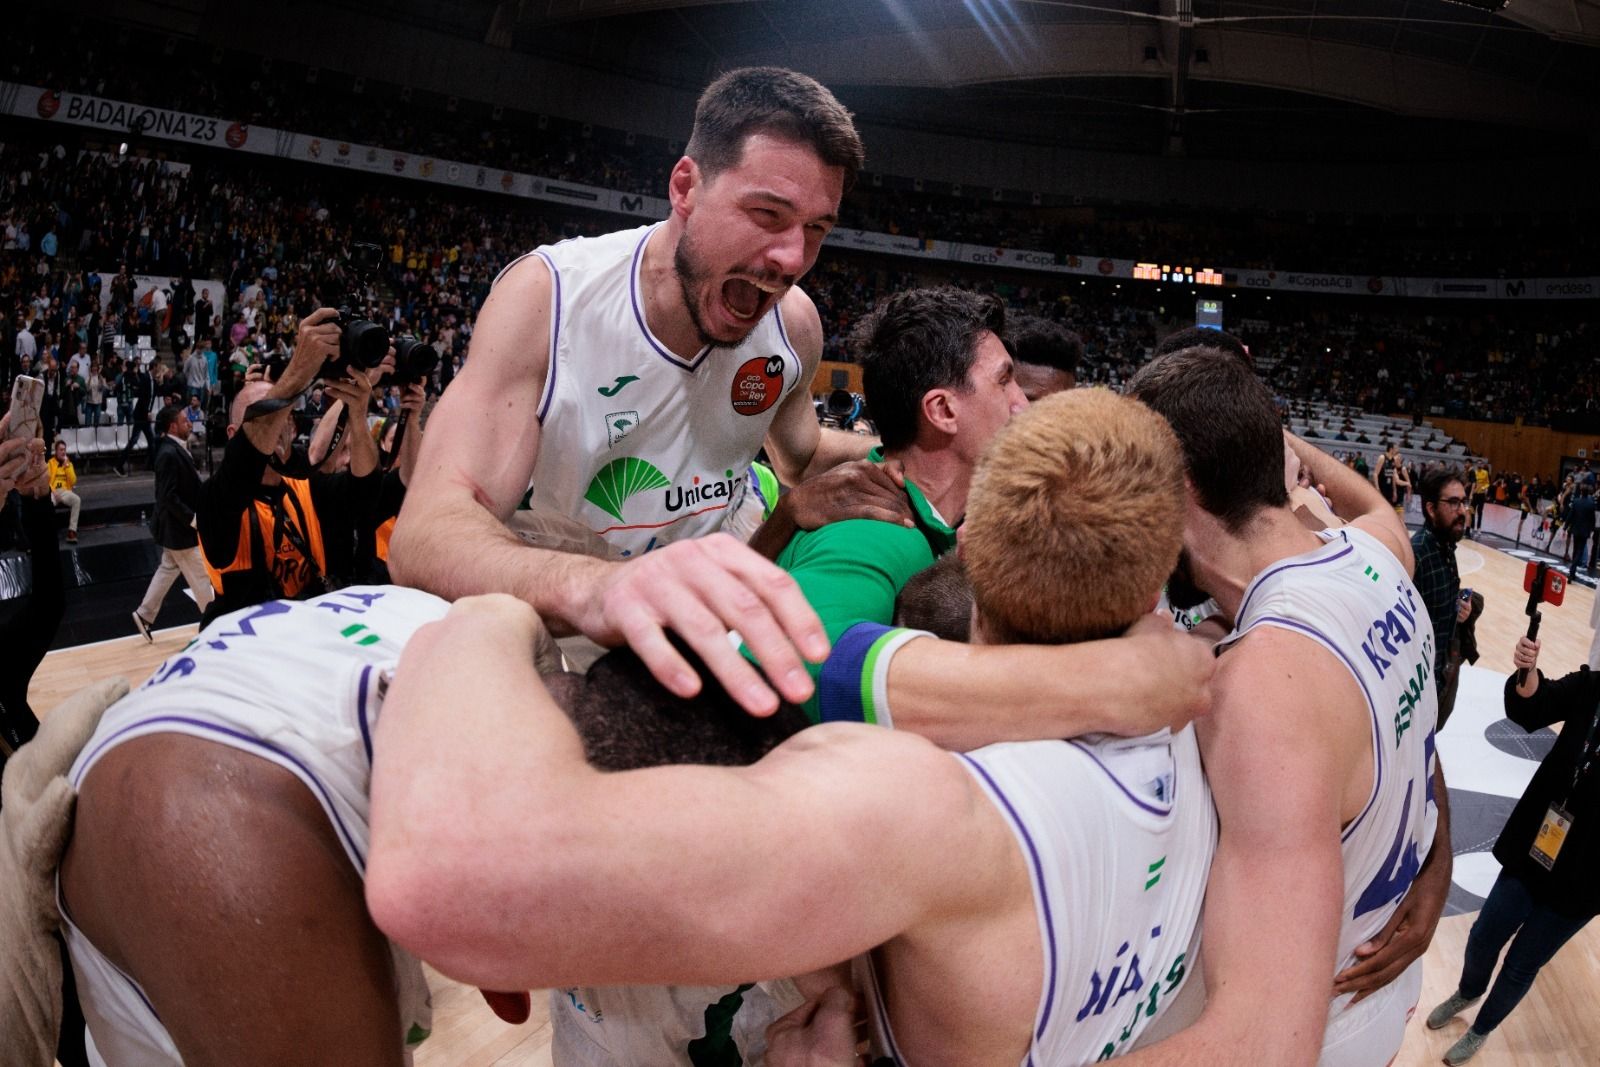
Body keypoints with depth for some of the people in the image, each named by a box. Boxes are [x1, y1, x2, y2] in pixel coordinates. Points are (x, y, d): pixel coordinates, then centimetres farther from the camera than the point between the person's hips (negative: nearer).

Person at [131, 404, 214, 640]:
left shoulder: (176, 448, 7)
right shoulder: (169, 454, -23)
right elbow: (169, 497, -26)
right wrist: (193, 519, -23)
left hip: (178, 526, 10)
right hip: (179, 527, -10)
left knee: (168, 570, 20)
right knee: (200, 576, 2)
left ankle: (145, 614, 29)